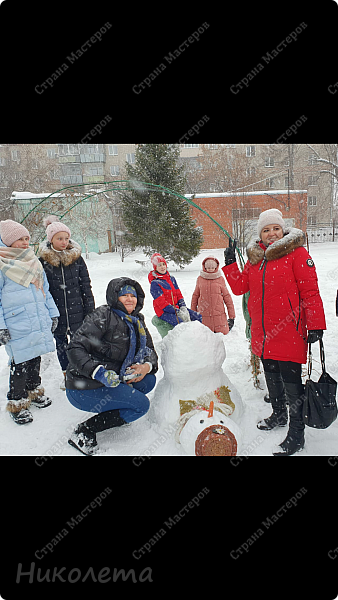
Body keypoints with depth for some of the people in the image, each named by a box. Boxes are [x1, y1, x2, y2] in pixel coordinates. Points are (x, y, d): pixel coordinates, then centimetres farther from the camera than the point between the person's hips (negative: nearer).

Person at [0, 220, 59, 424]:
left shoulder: (34, 263, 14)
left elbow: (44, 291, 20)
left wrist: (53, 314, 17)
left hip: (40, 324, 6)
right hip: (17, 328, -6)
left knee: (35, 360, 19)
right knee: (20, 365, 1)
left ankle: (34, 390, 38)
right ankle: (17, 402, 18)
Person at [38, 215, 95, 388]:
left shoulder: (76, 258, 0)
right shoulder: (43, 260, -2)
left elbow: (86, 285, 3)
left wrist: (90, 309, 1)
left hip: (76, 309, 0)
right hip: (56, 311, 1)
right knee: (60, 343, 14)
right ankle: (66, 374, 32)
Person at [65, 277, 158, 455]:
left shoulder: (137, 321, 9)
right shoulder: (104, 315, -16)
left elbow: (150, 351, 10)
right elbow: (75, 349, -21)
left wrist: (147, 366, -13)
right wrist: (98, 372, -34)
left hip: (111, 380, 8)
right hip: (84, 389, -8)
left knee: (149, 380, 0)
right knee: (141, 405, -14)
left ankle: (110, 413, 8)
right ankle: (83, 432, -9)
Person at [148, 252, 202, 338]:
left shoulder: (171, 279, 13)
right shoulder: (154, 283, -10)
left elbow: (179, 294, 14)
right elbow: (161, 302, -16)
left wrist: (183, 308, -4)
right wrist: (177, 312, -21)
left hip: (176, 307, 8)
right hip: (164, 312, -7)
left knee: (197, 317, -2)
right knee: (181, 323, -31)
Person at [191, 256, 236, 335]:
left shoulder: (220, 279, 4)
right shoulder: (200, 279, 7)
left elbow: (227, 296, 6)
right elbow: (195, 296, 14)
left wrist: (232, 315, 3)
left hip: (219, 314, 0)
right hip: (204, 316, 1)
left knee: (223, 333, -1)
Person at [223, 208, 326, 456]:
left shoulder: (296, 253, -8)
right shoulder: (255, 257, 10)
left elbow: (310, 291, -11)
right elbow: (239, 287, 12)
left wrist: (315, 325, -14)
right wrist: (230, 263, 1)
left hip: (289, 331, -6)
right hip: (263, 331, 7)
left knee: (291, 380, -1)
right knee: (271, 375, 21)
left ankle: (296, 433, 15)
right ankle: (279, 414, 42)